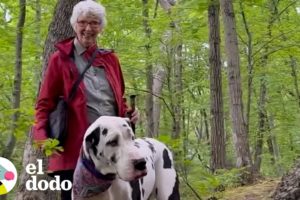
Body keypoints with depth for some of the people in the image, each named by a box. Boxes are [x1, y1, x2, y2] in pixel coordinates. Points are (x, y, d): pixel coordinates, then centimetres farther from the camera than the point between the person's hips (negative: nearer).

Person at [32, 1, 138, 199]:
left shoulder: (110, 59, 14)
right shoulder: (60, 59, 1)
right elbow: (44, 104, 1)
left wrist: (128, 113, 1)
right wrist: (43, 137, -15)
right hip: (75, 150, -4)